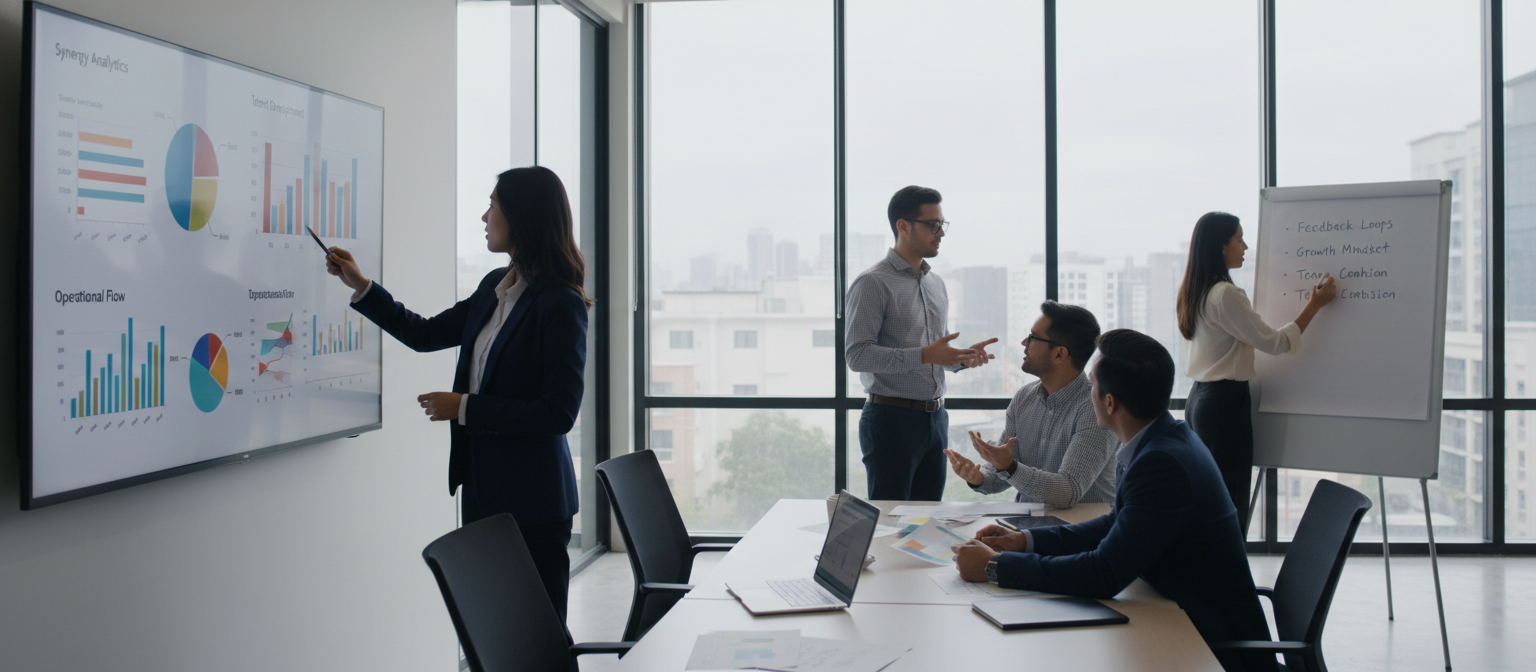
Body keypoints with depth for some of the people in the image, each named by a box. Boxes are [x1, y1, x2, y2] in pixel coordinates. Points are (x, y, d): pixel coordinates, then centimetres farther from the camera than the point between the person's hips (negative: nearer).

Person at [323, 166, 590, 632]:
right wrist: (360, 287, 17)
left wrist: (465, 408, -17)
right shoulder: (495, 287, 10)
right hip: (483, 487, 8)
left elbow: (558, 413, -19)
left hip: (531, 499, -8)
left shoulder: (561, 305, -16)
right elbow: (425, 335, 22)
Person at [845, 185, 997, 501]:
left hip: (935, 416, 7)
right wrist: (925, 355, -25)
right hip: (892, 418, -7)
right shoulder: (873, 283, -9)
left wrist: (964, 357, 1)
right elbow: (858, 355, -18)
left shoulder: (936, 283, 16)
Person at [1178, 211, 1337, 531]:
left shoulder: (1193, 292, 13)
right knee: (1230, 504, -6)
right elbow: (1274, 342, -13)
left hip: (1199, 399, 10)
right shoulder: (1225, 295, -17)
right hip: (1225, 403, -10)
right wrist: (1315, 305, -5)